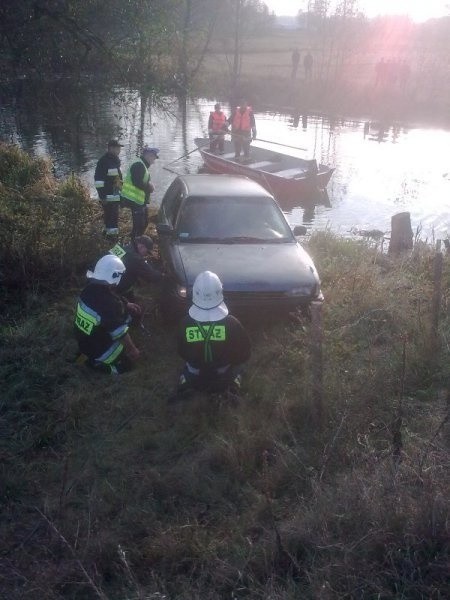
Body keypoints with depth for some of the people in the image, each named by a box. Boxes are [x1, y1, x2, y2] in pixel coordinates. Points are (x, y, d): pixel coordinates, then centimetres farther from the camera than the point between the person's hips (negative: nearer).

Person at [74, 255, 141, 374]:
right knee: (132, 356, 13)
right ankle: (97, 363, 1)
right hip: (99, 351, -7)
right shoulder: (111, 303, -35)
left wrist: (125, 305, 12)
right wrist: (133, 351, -8)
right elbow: (122, 335, -24)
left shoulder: (89, 289, -12)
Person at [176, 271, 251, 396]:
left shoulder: (185, 324, -23)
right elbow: (244, 354, -12)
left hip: (195, 380, 2)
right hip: (223, 379, -2)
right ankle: (234, 379, 8)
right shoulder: (232, 324, -28)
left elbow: (182, 353, -5)